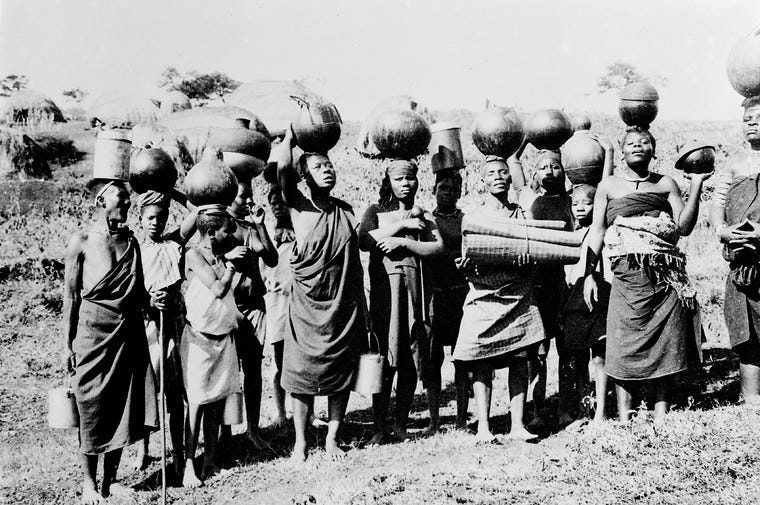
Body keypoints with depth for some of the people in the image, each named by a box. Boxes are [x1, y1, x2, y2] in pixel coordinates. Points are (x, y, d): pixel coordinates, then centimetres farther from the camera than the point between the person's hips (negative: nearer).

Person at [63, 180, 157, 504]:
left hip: (129, 331, 5)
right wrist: (69, 344, -5)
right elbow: (70, 296, -4)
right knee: (92, 407, 2)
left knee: (122, 405, 8)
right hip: (93, 329, -5)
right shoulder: (82, 242, -6)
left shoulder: (131, 240, 8)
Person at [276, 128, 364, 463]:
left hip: (344, 306, 4)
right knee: (303, 374, 2)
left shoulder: (346, 211, 9)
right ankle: (300, 442, 15)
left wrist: (362, 313, 12)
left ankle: (332, 438, 20)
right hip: (307, 306, -3)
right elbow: (282, 168, -22)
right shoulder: (298, 207, -3)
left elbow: (356, 262, 14)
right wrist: (290, 136, -5)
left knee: (341, 374, 7)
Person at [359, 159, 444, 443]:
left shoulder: (423, 216, 17)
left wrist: (403, 242, -9)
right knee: (385, 359, -8)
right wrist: (401, 224, -6)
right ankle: (379, 428, -3)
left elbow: (438, 247, 1)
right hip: (384, 288, -2)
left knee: (412, 360, 0)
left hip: (414, 288, 2)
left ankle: (401, 424, 9)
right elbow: (364, 241, -6)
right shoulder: (376, 211, 13)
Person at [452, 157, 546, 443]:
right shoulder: (471, 218, 9)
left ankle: (517, 425, 4)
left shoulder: (522, 216, 13)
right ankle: (483, 427, -1)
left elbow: (533, 258, 12)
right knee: (481, 364, -5)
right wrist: (465, 268, -16)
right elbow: (466, 265, 8)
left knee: (519, 361, 0)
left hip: (518, 297, 2)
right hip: (483, 297, -1)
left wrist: (527, 263, -11)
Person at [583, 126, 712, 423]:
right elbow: (596, 231, 8)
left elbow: (684, 227, 6)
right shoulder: (608, 186, 13)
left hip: (666, 276, 1)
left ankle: (661, 417, 8)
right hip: (627, 276, -1)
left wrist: (696, 187, -2)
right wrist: (589, 274, 0)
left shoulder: (666, 184, 15)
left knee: (665, 345, 1)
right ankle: (624, 419, 3)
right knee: (624, 346, -4)